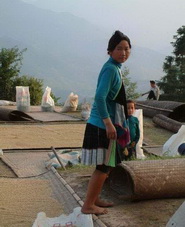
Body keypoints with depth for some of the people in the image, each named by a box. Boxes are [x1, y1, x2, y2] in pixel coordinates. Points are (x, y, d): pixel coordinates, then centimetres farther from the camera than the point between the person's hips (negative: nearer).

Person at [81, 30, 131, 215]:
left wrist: (119, 123, 21)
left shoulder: (115, 68, 13)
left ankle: (95, 199, 29)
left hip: (108, 123, 10)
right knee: (104, 166, -4)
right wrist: (108, 123, -27)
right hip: (103, 125, -10)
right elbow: (99, 97, -26)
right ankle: (88, 205, 6)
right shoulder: (110, 69, -17)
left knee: (107, 165, 17)